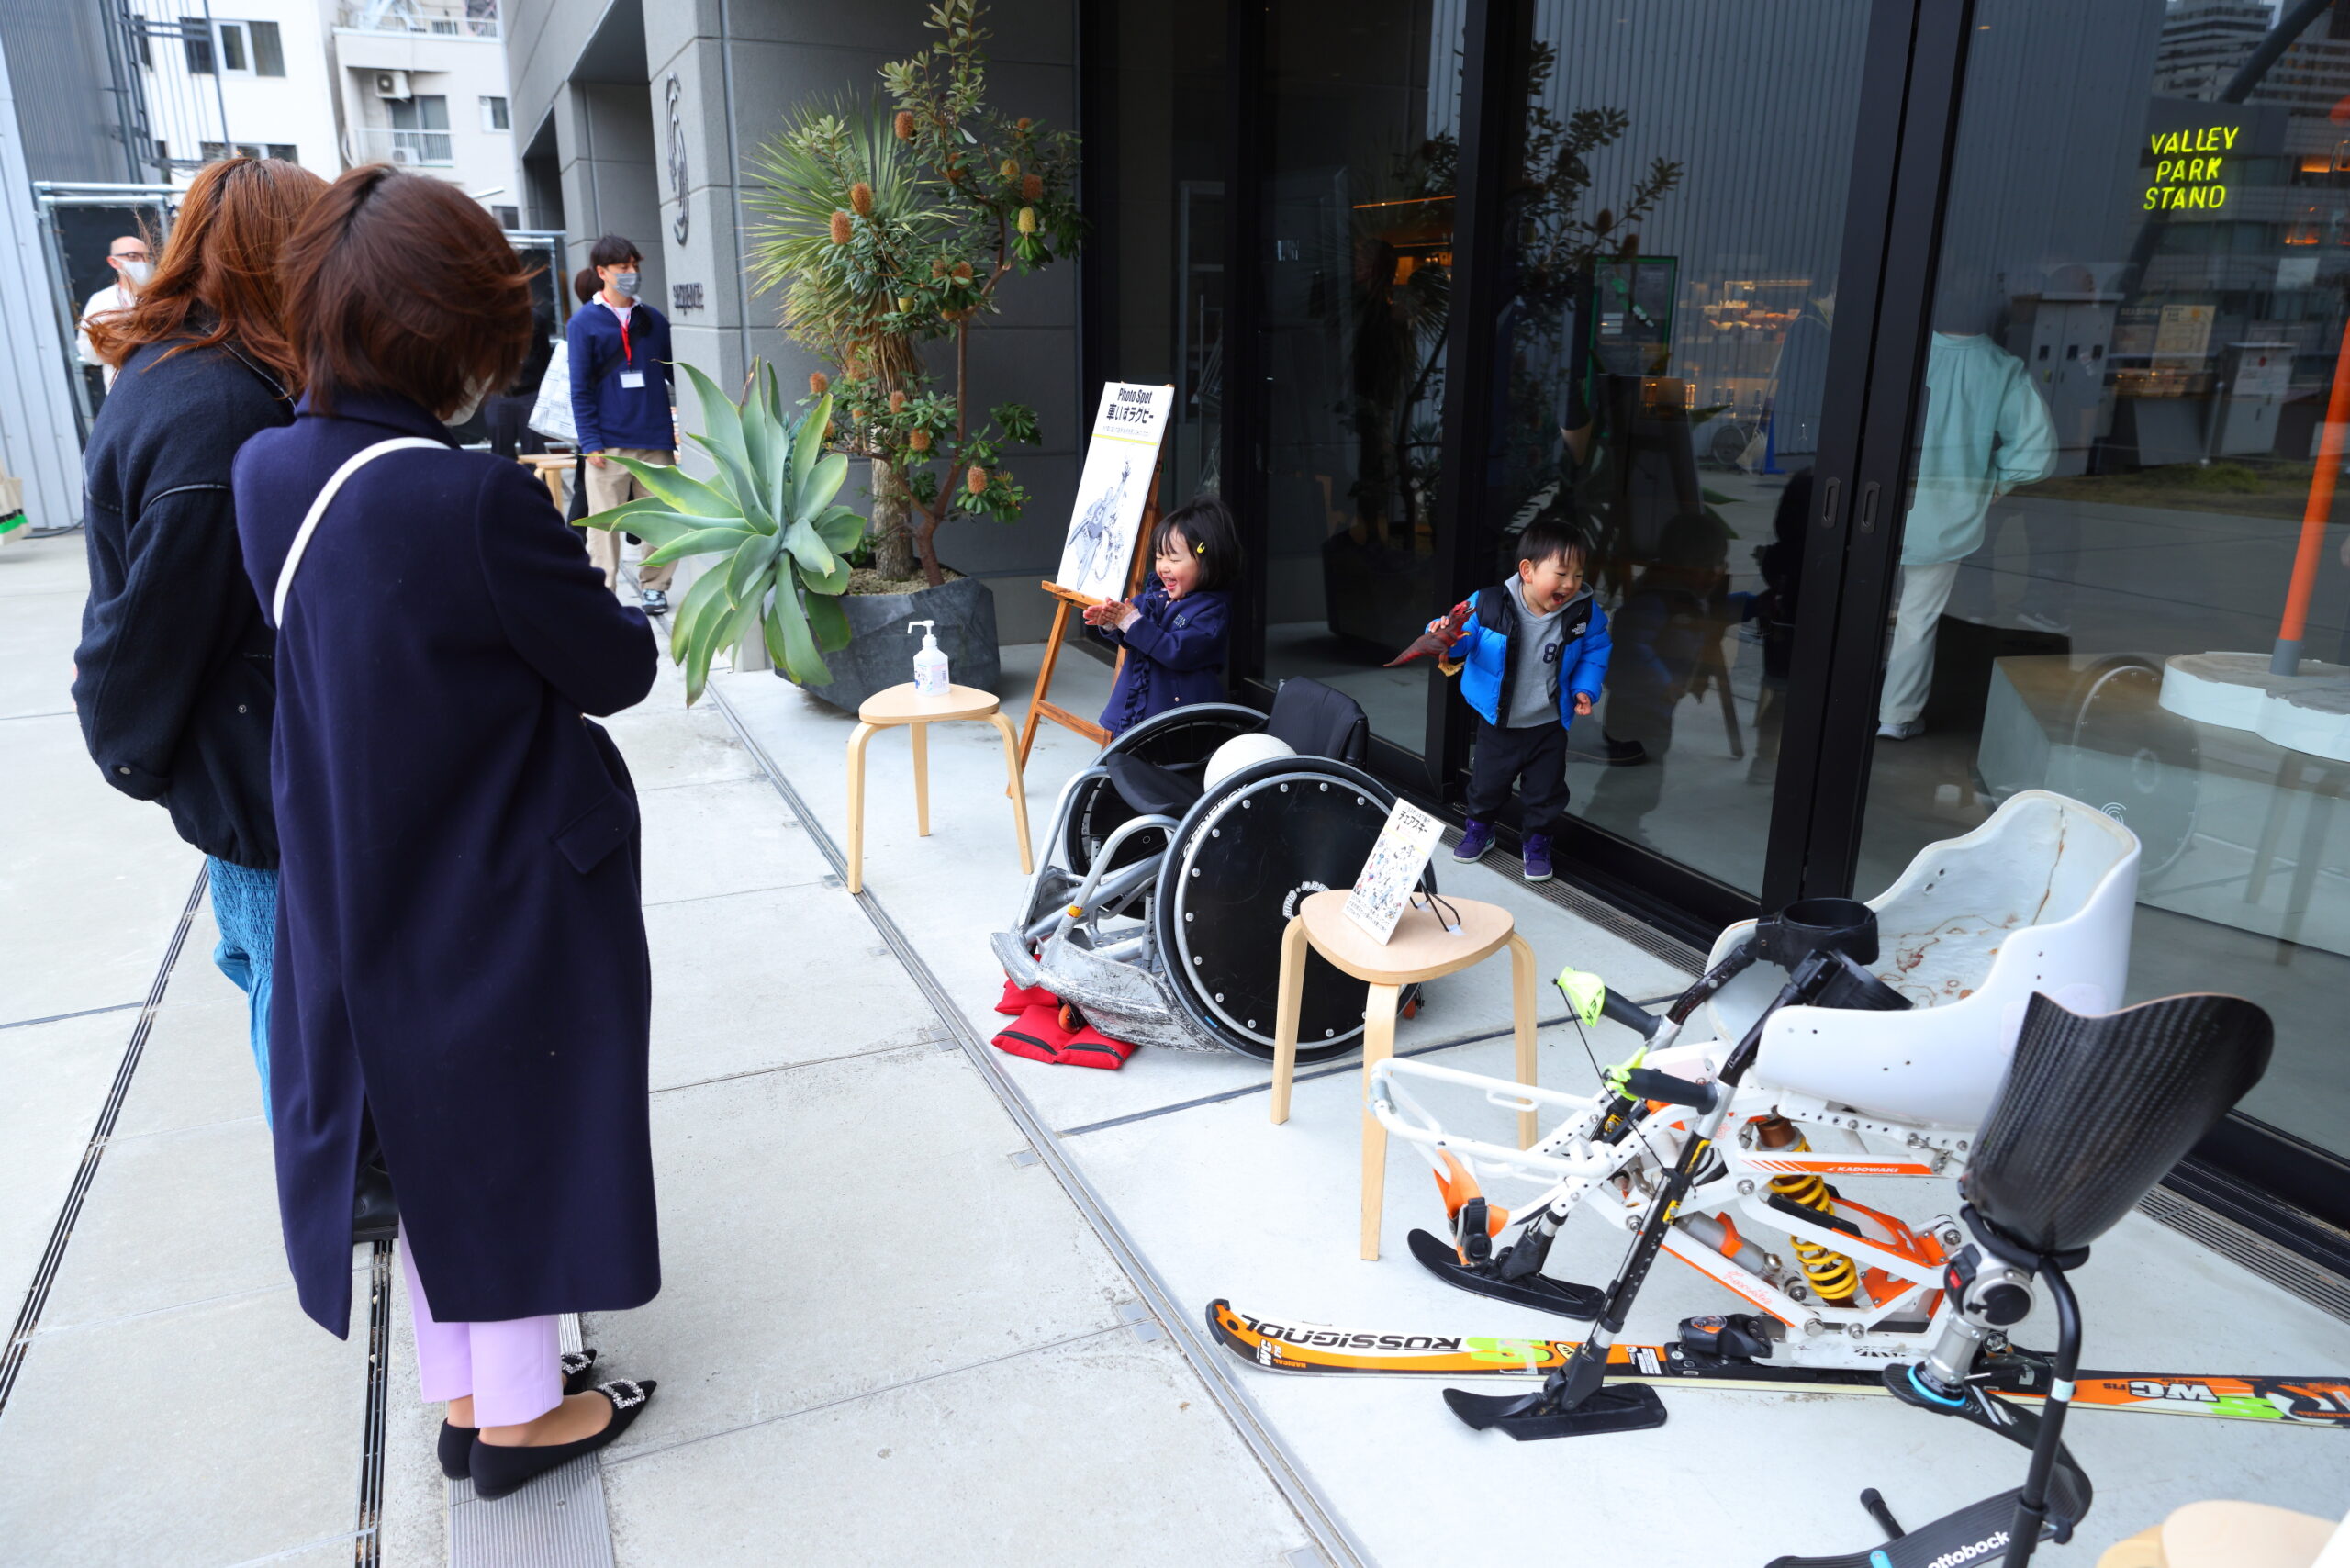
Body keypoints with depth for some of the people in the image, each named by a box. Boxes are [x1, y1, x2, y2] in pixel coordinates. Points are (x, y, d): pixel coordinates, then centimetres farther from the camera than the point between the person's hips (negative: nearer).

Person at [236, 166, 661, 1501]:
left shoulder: (270, 472, -5)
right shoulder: (481, 501, -27)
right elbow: (616, 670, -15)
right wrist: (609, 603, 5)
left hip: (361, 891, 7)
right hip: (515, 892, -6)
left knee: (436, 1130, 22)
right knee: (522, 1137, 13)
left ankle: (461, 1395, 40)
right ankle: (519, 1414, 32)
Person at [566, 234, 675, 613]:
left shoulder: (654, 320, 11)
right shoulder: (584, 323, 3)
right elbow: (580, 389, -1)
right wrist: (590, 441, -8)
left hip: (655, 439, 3)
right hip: (609, 445, -3)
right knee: (604, 522, 0)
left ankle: (653, 586, 18)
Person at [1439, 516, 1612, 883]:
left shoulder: (1584, 612, -15)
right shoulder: (1489, 604, -22)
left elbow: (1594, 652, 2)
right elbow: (1465, 639, -9)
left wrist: (1585, 689, -9)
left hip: (1549, 724, 1)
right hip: (1498, 721, -1)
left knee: (1546, 790, 12)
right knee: (1487, 780, 18)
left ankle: (1538, 843, 36)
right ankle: (1479, 829, 45)